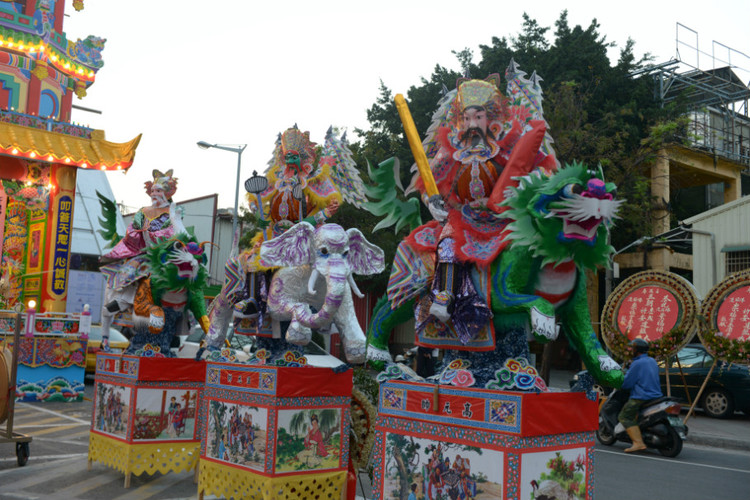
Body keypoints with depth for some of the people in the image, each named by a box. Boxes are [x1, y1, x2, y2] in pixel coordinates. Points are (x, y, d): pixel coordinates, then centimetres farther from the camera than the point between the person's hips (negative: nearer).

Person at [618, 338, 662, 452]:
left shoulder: (637, 364, -15)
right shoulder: (652, 361, 13)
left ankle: (638, 442, -26)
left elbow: (626, 383, -13)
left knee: (624, 416, -11)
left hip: (641, 397, -10)